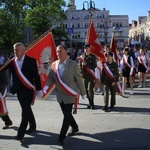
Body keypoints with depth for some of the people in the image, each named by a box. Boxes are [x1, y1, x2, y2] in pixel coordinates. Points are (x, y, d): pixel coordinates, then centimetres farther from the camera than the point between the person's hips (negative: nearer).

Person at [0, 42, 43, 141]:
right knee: (27, 110, 19)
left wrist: (39, 89, -9)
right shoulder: (12, 61, 1)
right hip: (18, 90, 5)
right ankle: (32, 126, 37)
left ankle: (21, 133, -2)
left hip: (27, 90, -5)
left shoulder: (31, 61, -11)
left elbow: (36, 76, -9)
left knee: (25, 111, -5)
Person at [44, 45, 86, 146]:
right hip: (60, 95, 5)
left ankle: (61, 138, 0)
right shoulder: (54, 64, 1)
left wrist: (83, 93, -3)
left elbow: (79, 79, -7)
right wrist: (46, 86, -18)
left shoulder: (73, 64, -11)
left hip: (69, 95, -5)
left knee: (67, 116, -5)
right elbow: (51, 77, 3)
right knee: (66, 114, 18)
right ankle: (75, 127, 42)